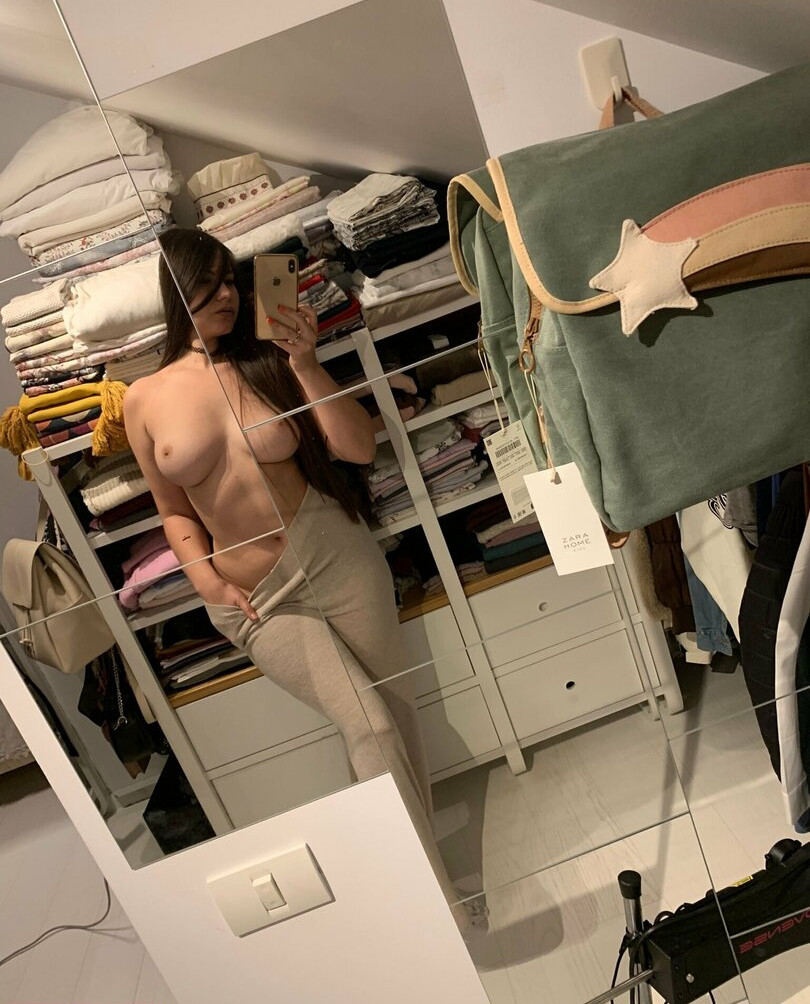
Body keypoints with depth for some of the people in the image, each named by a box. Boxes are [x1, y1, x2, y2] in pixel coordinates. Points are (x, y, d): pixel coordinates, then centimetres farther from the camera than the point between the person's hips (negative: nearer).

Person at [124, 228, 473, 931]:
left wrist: (306, 365, -12)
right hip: (255, 600, -1)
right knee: (368, 722, -9)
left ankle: (417, 842, 34)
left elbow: (362, 449, -5)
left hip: (336, 557, 2)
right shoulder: (144, 400, 1)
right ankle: (435, 896, 7)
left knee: (396, 707, 9)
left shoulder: (268, 363, 0)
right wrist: (209, 584, -4)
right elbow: (175, 513, 10)